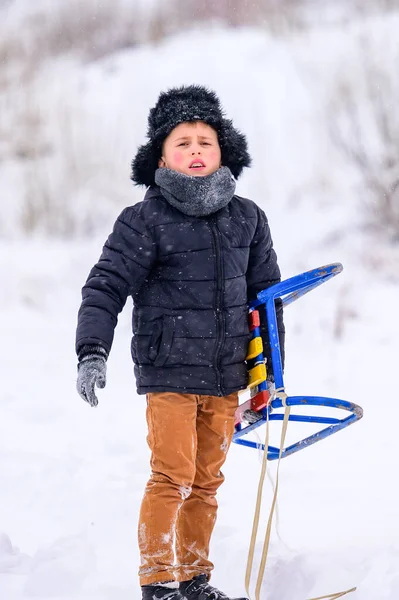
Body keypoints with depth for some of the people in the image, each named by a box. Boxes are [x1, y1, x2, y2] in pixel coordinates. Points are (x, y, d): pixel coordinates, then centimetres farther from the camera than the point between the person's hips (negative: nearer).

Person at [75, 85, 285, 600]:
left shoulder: (246, 218, 7)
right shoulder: (144, 222, -7)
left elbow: (266, 293, 16)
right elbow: (106, 287, -10)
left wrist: (271, 370, 16)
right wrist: (92, 353, -24)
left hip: (226, 377, 5)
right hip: (169, 373, -5)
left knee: (206, 481, 11)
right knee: (173, 477, -10)